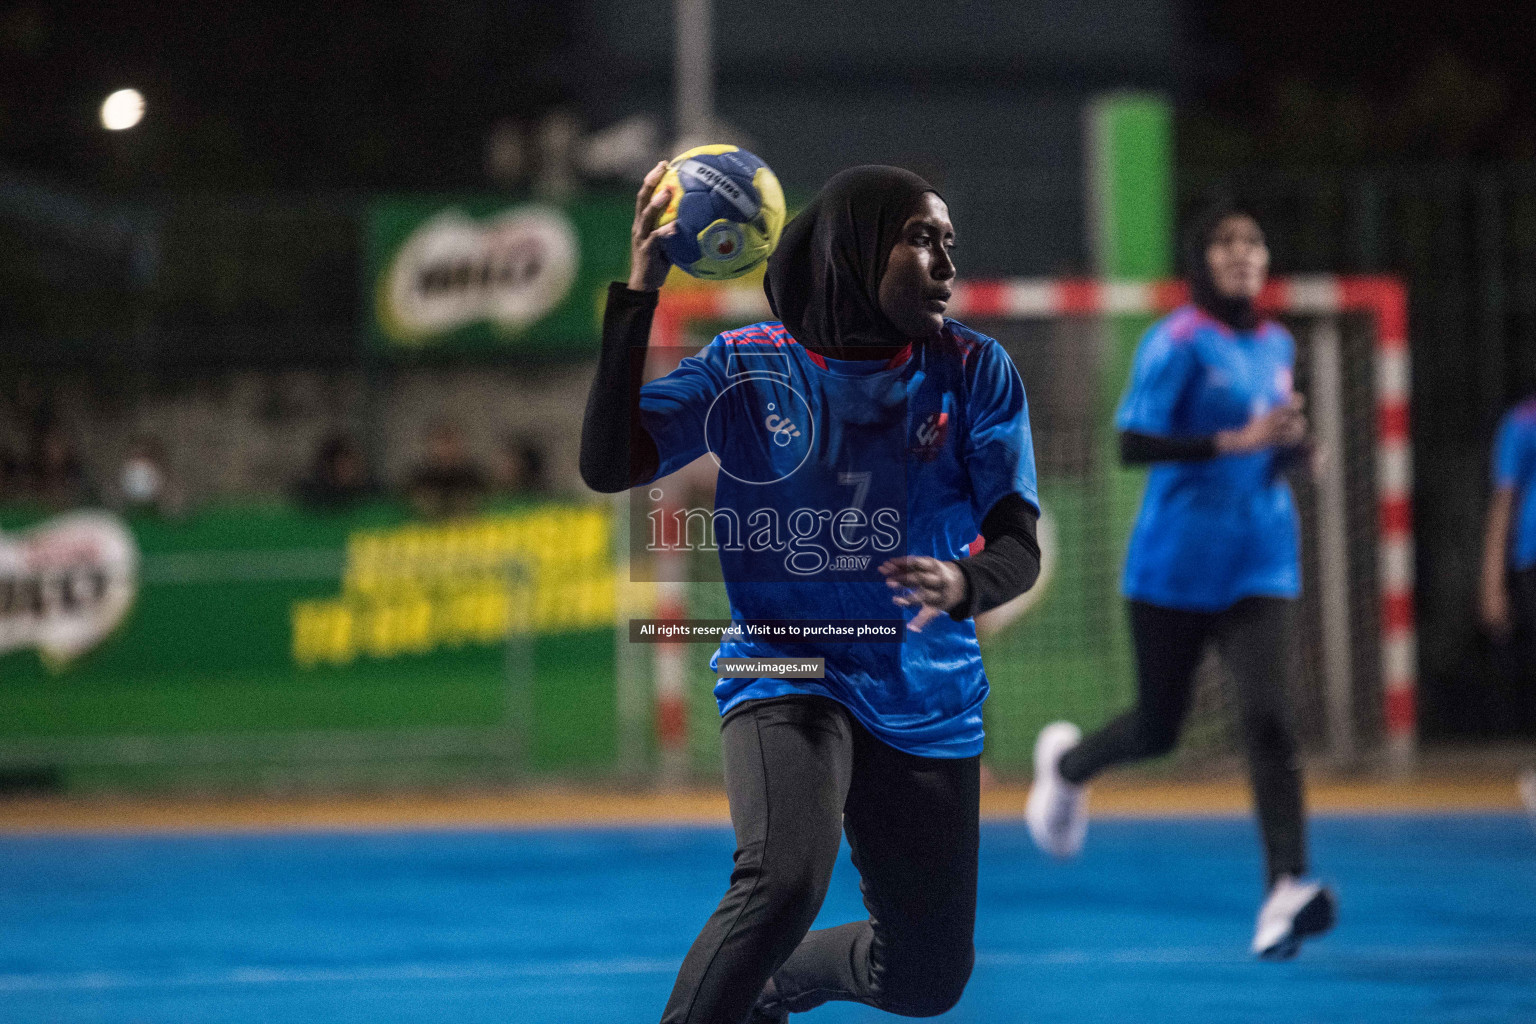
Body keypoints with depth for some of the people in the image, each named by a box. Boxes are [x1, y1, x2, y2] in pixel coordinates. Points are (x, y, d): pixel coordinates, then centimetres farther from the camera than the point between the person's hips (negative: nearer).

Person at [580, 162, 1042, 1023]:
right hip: (786, 671, -3)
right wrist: (639, 296, -23)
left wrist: (963, 584, -32)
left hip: (927, 699, 3)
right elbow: (607, 466, -14)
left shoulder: (974, 371, -3)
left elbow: (1019, 549, -8)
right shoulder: (750, 367, -5)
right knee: (785, 878, -33)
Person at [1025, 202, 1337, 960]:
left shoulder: (1276, 345, 10)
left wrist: (1291, 442, 3)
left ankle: (1287, 888, -21)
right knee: (1157, 728, 10)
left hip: (1260, 563, 4)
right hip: (1177, 563, -4)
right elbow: (1133, 444, -18)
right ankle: (1065, 762, 43)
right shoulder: (1178, 343, -10)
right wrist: (1236, 441, -25)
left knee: (1268, 718, -15)